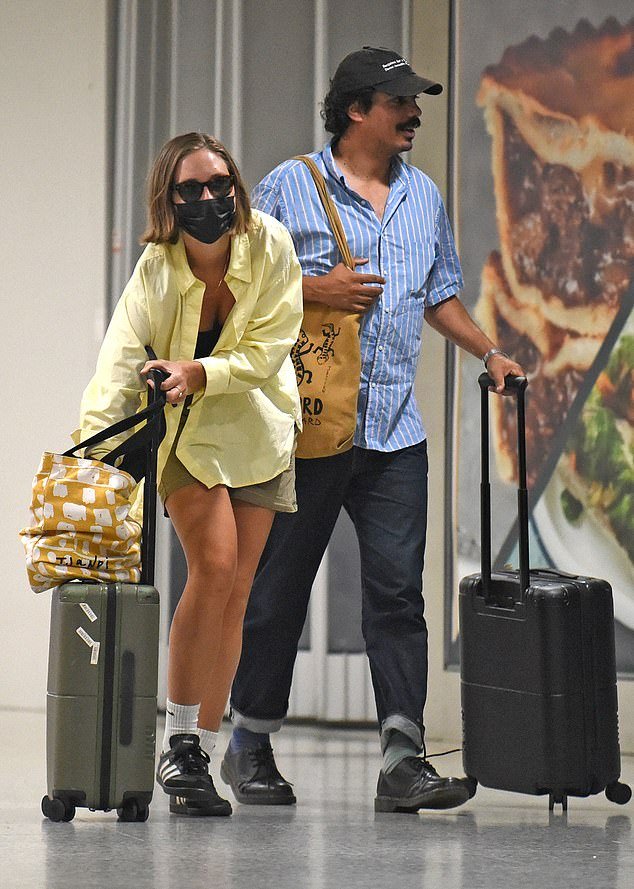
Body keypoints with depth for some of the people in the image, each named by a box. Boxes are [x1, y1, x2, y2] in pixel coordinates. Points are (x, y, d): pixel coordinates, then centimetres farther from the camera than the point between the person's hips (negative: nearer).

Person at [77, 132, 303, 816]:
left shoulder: (270, 246, -19)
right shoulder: (156, 272, -23)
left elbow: (268, 350, -17)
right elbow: (116, 368, -34)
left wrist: (198, 371, -32)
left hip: (258, 431, 2)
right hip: (184, 432, -2)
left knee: (236, 590, 0)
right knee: (214, 563, -21)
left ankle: (198, 758, 7)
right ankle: (177, 742, -10)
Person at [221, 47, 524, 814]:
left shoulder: (424, 198, 16)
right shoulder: (288, 187, -1)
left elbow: (440, 294, 25)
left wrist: (488, 353, 13)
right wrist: (314, 291, -14)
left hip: (395, 433, 4)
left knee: (397, 590, -4)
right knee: (279, 586, 5)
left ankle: (402, 761, -6)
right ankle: (249, 745, 18)